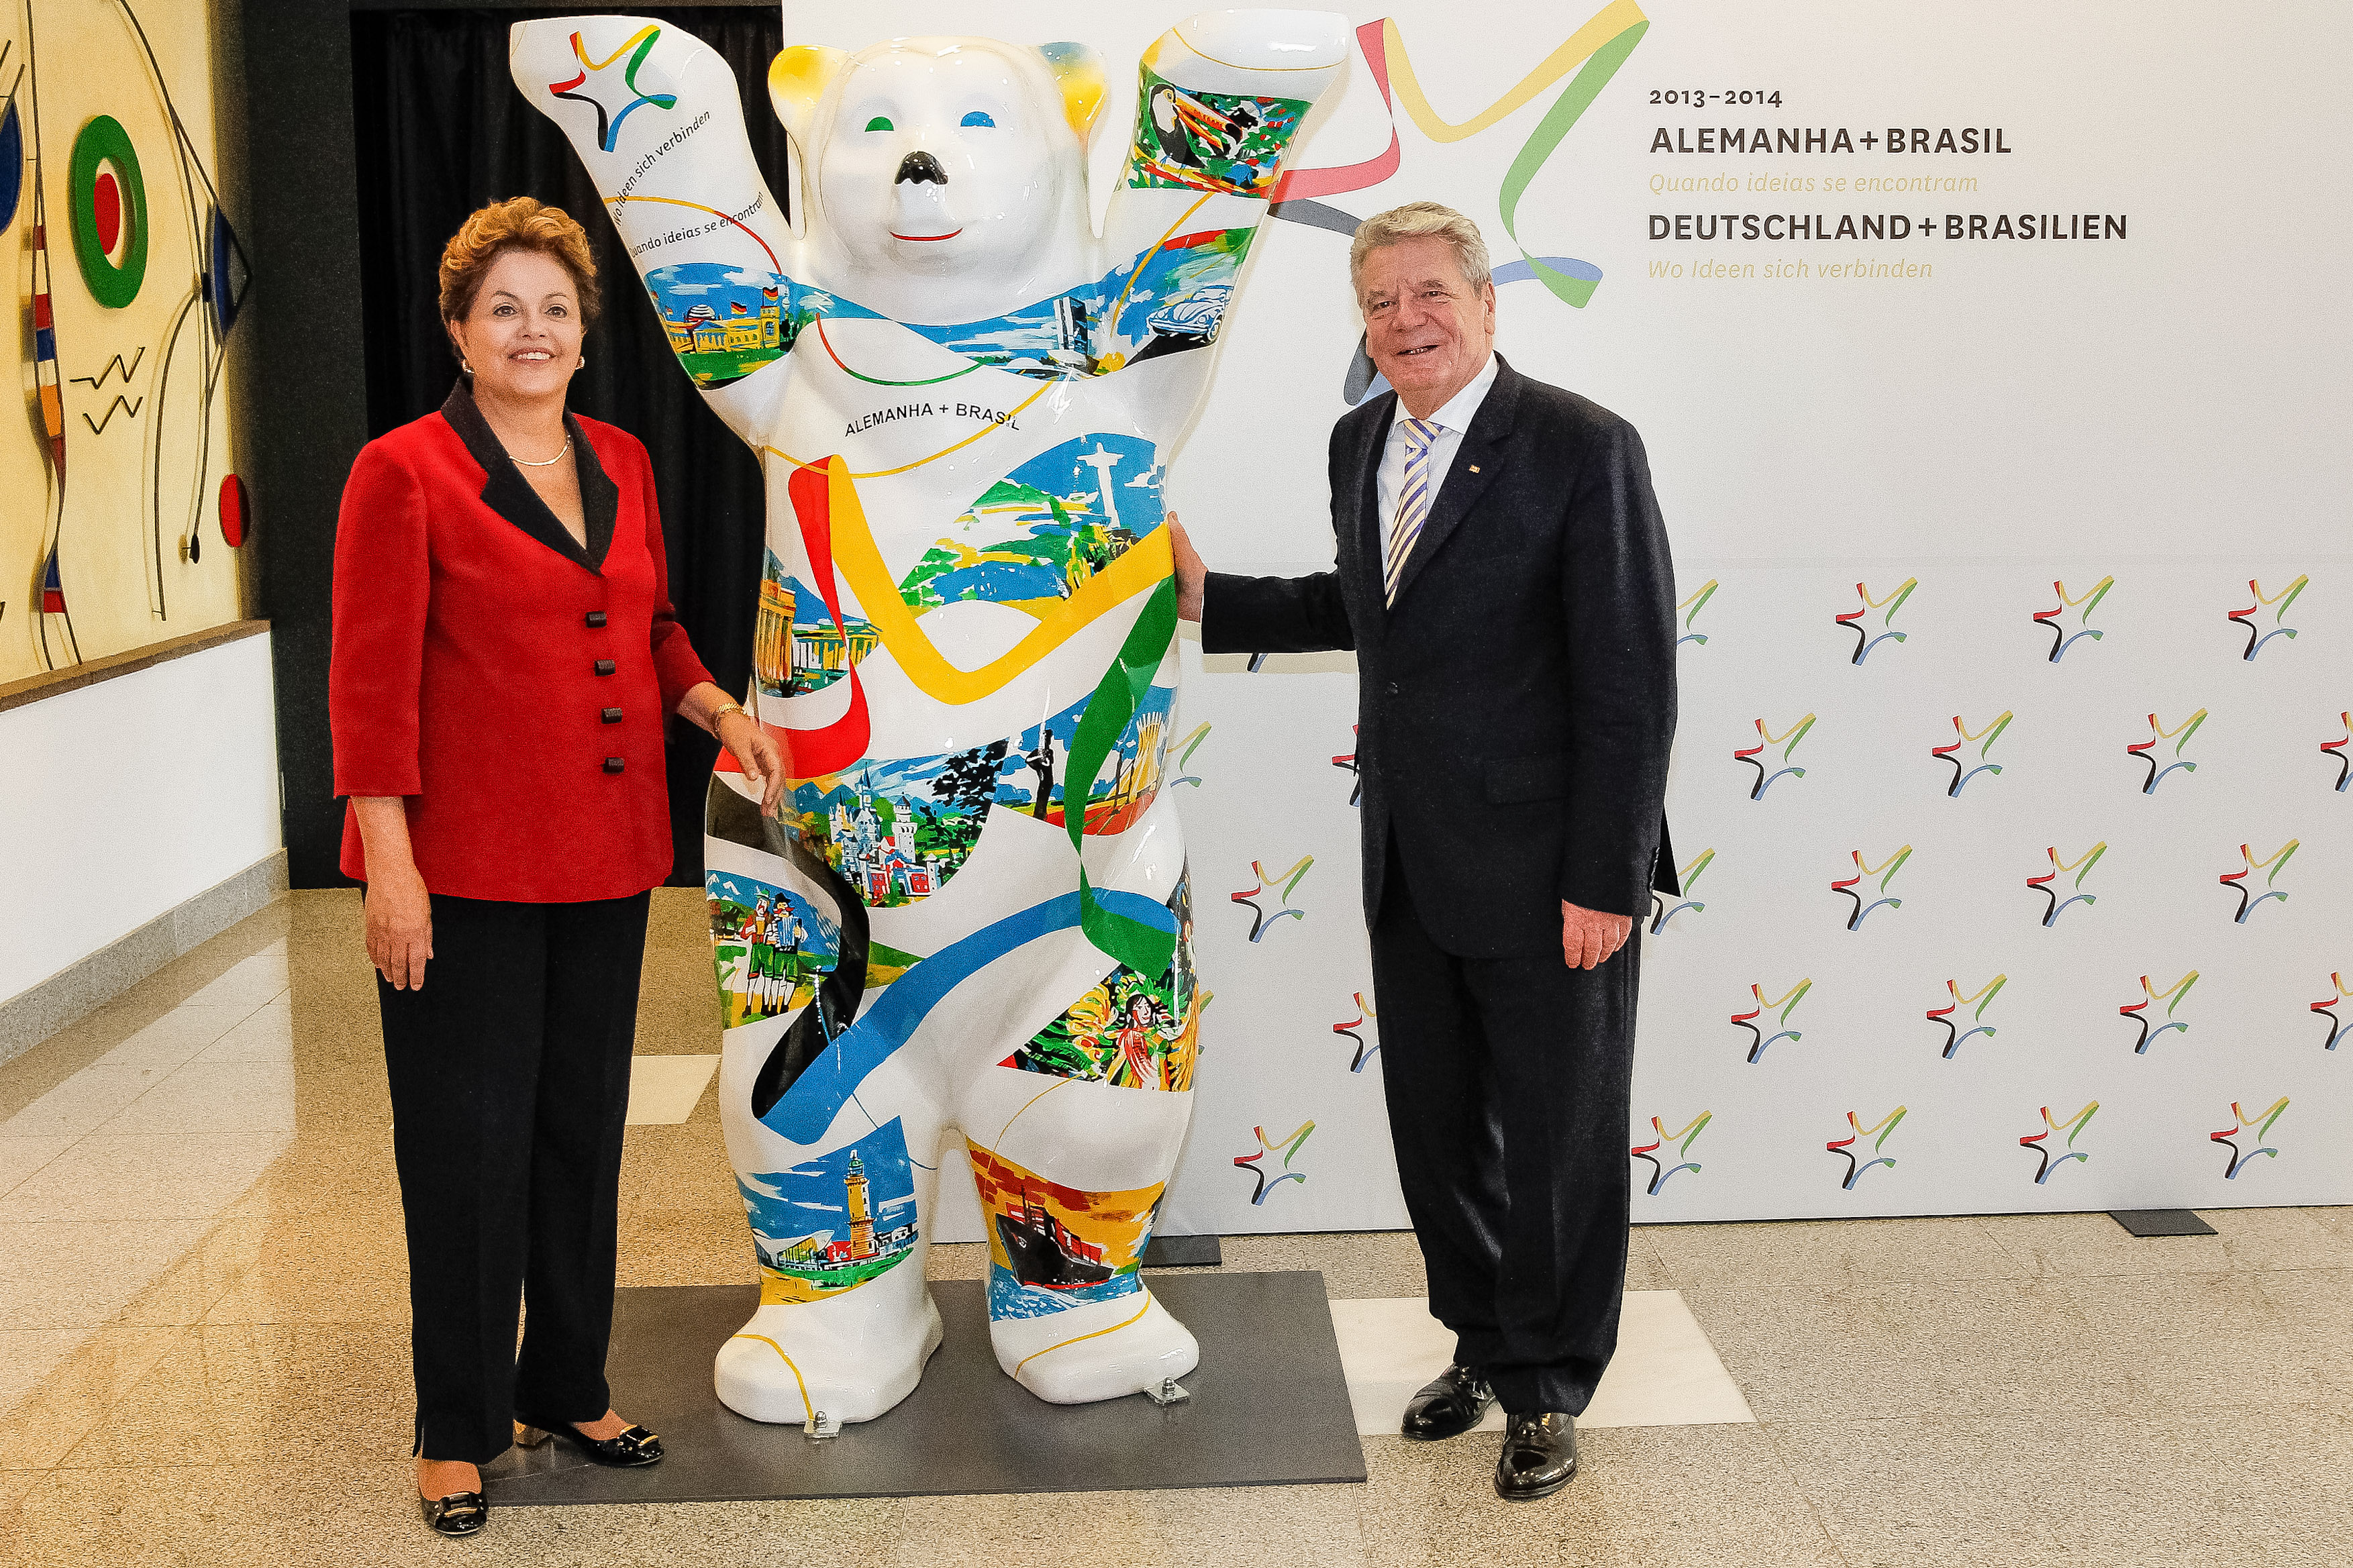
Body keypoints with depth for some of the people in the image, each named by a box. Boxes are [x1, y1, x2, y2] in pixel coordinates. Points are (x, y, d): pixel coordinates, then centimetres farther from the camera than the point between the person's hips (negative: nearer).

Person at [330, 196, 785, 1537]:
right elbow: (372, 685, -11)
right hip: (465, 869, -6)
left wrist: (719, 709, 3)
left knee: (584, 1128, 14)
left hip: (606, 858, 6)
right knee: (470, 1146, 3)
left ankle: (567, 1387, 31)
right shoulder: (404, 473, -7)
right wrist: (390, 865, -16)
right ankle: (459, 1429, 19)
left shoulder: (621, 464, 10)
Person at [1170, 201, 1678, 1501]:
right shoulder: (1360, 443, 8)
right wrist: (1209, 599, 14)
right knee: (1434, 1130, 17)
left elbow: (1632, 683, -16)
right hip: (1409, 869, 7)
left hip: (1544, 874, -7)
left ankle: (1547, 1389, 27)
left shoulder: (1582, 448, -14)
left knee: (1558, 1143, 8)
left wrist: (1605, 879, -18)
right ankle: (1482, 1344, 38)